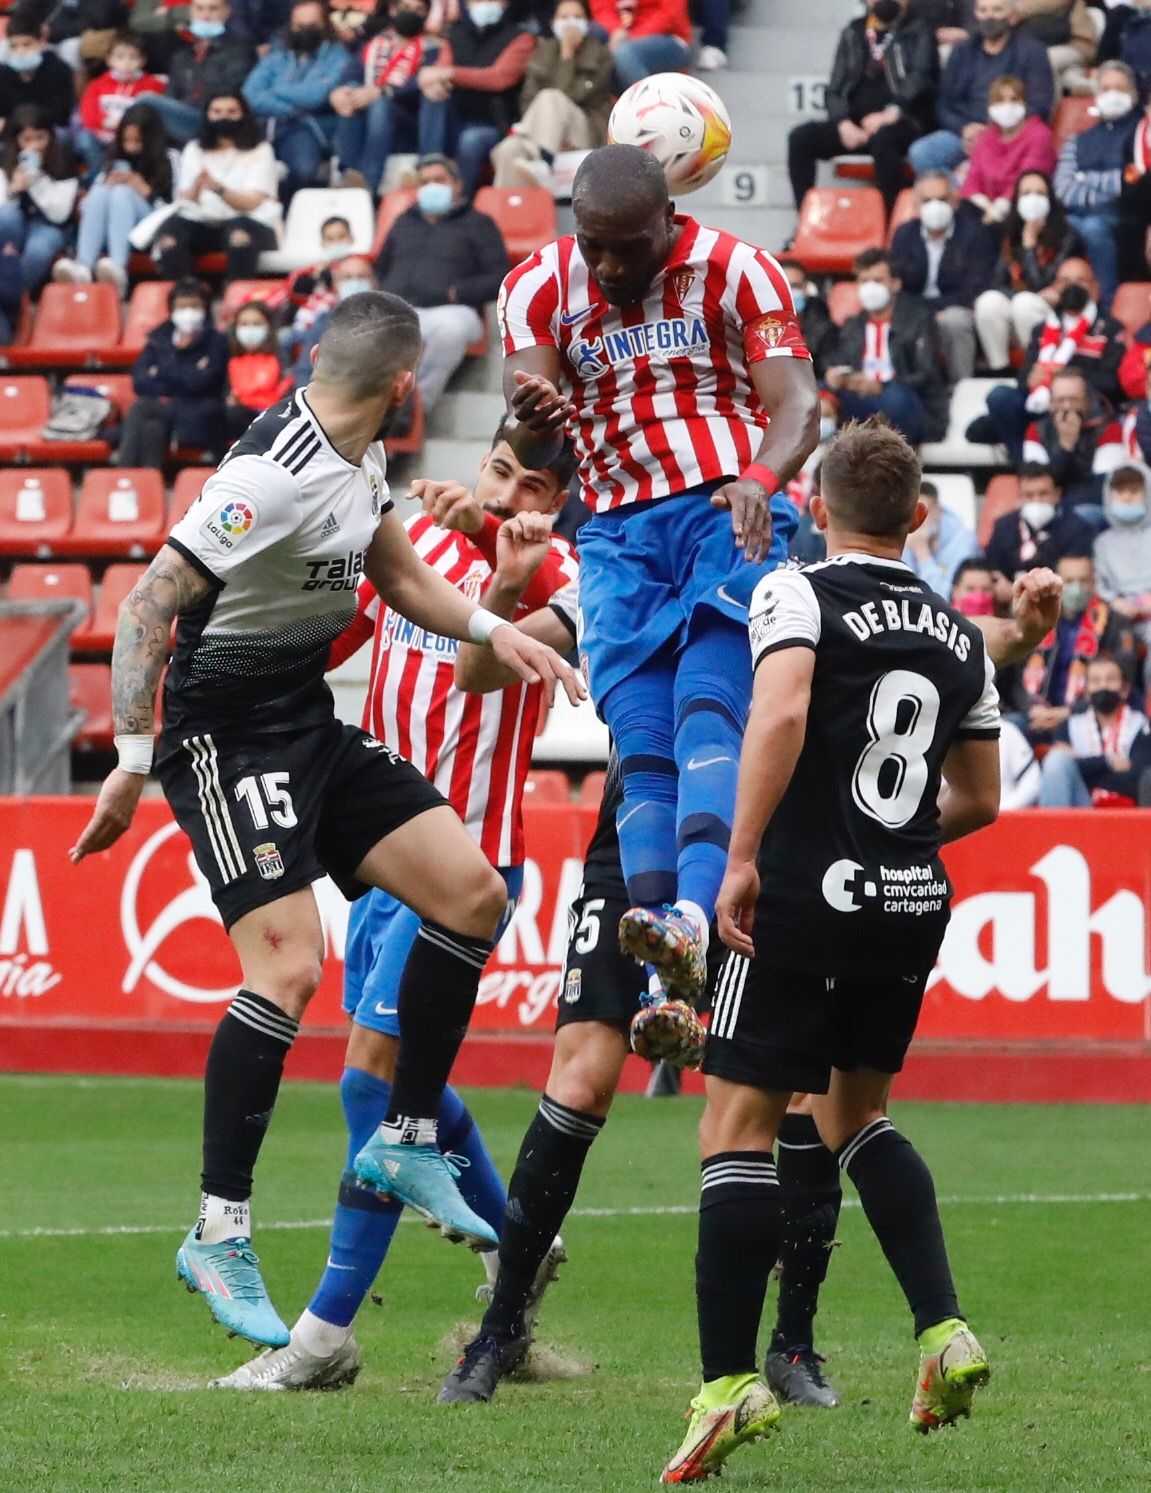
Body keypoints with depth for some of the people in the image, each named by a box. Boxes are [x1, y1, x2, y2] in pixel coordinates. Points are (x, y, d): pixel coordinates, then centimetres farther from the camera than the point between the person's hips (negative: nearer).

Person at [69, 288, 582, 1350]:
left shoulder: (360, 458, 6)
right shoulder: (278, 474, -23)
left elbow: (399, 575, 24)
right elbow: (151, 603, -24)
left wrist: (492, 630, 7)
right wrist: (133, 760, -26)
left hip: (312, 726, 10)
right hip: (229, 733, -10)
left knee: (472, 892, 4)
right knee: (289, 964, -19)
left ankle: (407, 1142, 14)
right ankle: (220, 1233, -11)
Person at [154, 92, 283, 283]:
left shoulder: (259, 151, 6)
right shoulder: (194, 150, 16)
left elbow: (251, 202, -8)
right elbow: (184, 201, 4)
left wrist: (218, 188, -27)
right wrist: (196, 187, -20)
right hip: (204, 222, 3)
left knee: (240, 235, -39)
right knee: (169, 236, -29)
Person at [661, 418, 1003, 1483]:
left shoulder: (797, 595, -5)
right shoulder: (960, 635, 13)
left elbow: (781, 713, -24)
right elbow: (979, 800, 20)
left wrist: (742, 856, -21)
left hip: (808, 900, -6)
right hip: (915, 907, 6)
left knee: (738, 1126, -2)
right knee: (858, 1116, 24)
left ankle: (730, 1384, -9)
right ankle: (945, 1330, 9)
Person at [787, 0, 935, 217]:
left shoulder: (917, 34, 7)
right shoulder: (853, 33, 18)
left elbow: (919, 78, -9)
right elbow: (836, 88, 12)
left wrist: (892, 114, -25)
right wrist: (844, 123, -8)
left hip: (902, 124, -5)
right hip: (854, 124, 5)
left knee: (883, 138, -39)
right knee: (800, 137, -18)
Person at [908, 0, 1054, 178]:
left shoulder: (1032, 51, 7)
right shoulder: (962, 52, 19)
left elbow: (1038, 107, -1)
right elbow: (944, 104, 15)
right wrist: (964, 128, -7)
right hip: (965, 135, 4)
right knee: (920, 152, -26)